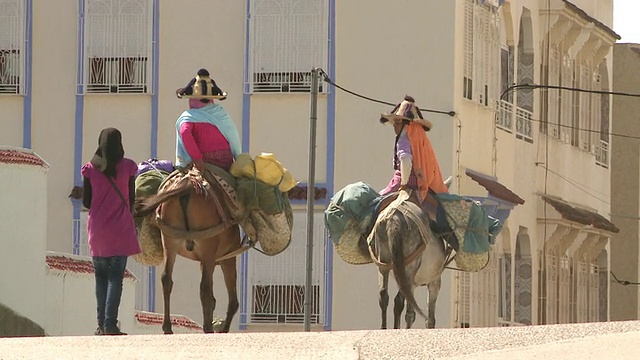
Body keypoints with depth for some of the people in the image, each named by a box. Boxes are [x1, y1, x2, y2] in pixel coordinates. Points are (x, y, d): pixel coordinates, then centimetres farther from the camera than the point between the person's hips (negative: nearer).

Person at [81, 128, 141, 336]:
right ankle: (110, 324, -10)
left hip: (97, 229, 2)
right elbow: (131, 199, 0)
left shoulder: (90, 168, -2)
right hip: (120, 229, -2)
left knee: (101, 276, 11)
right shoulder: (127, 167, -6)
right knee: (116, 277, -2)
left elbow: (86, 202, 0)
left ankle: (102, 324, 11)